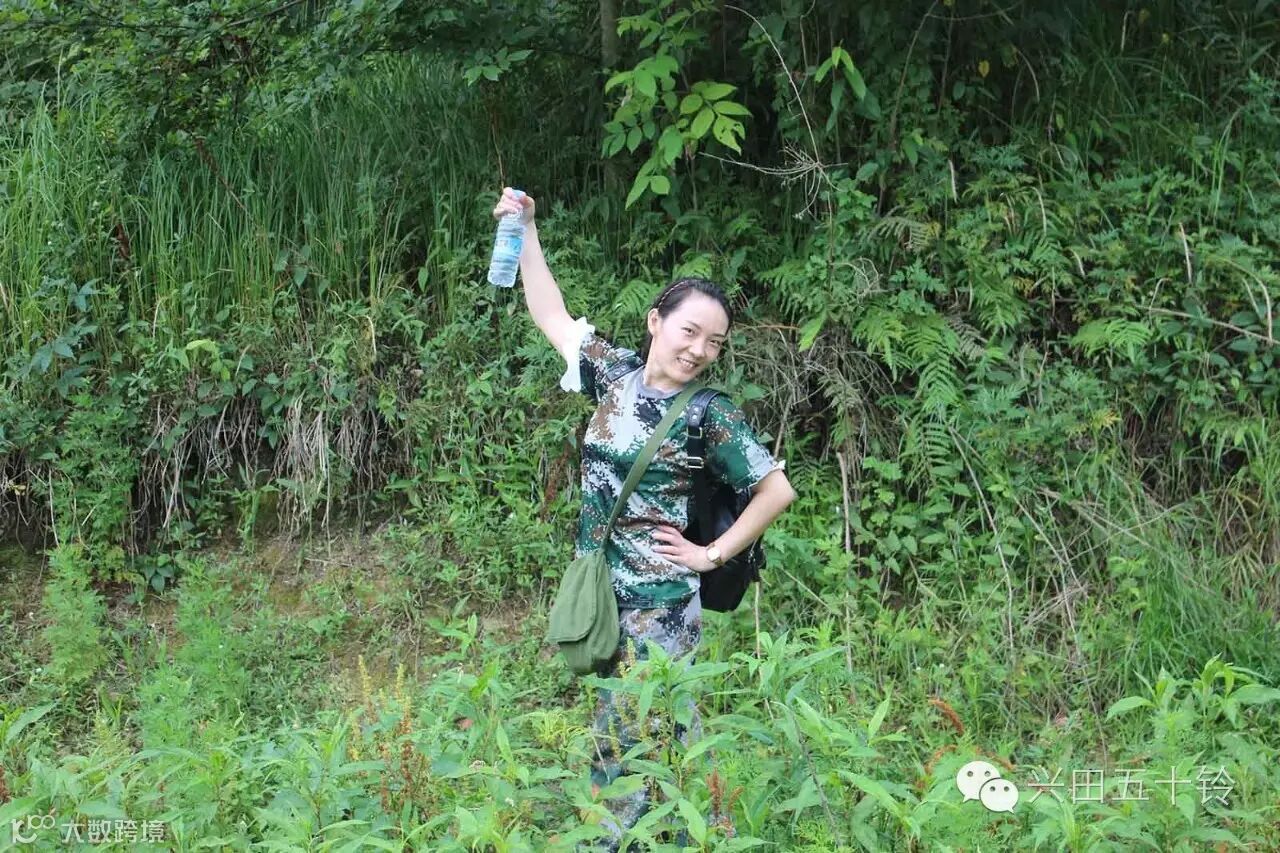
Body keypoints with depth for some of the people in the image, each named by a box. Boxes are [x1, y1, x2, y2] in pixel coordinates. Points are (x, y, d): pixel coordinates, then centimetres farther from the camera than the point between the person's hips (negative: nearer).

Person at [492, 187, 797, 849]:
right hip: (598, 589, 6)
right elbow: (551, 316, 14)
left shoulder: (710, 414, -10)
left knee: (624, 739, 0)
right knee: (665, 732, 15)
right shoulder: (617, 374, 3)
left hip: (656, 603, -5)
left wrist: (714, 553, -7)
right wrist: (526, 231, 11)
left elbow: (777, 490, -7)